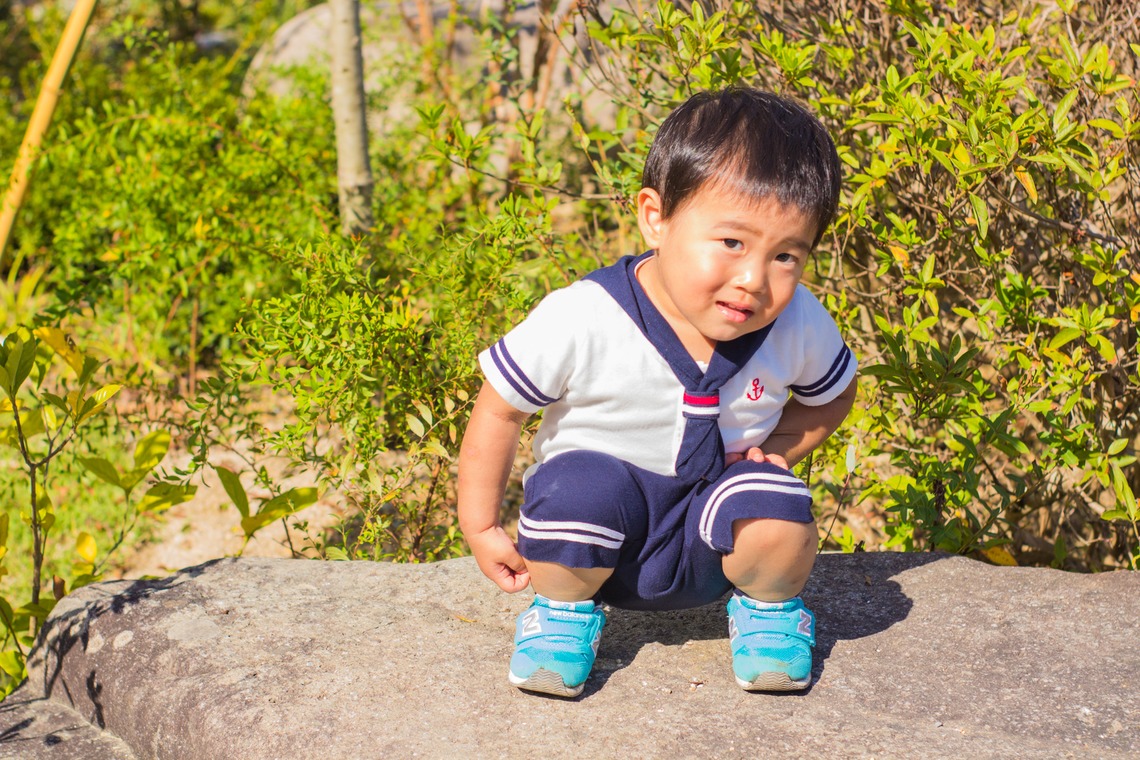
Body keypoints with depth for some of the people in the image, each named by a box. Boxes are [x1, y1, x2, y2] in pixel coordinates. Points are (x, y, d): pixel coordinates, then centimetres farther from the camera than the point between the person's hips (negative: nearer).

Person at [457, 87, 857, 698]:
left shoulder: (800, 326, -14)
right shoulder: (581, 320, -25)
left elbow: (832, 396, 10)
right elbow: (499, 411, -10)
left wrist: (776, 447, -9)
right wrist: (480, 528, -6)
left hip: (707, 548, 2)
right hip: (597, 535, -2)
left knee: (779, 510, -30)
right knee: (581, 484, -36)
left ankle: (767, 604, 6)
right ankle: (566, 607, -2)